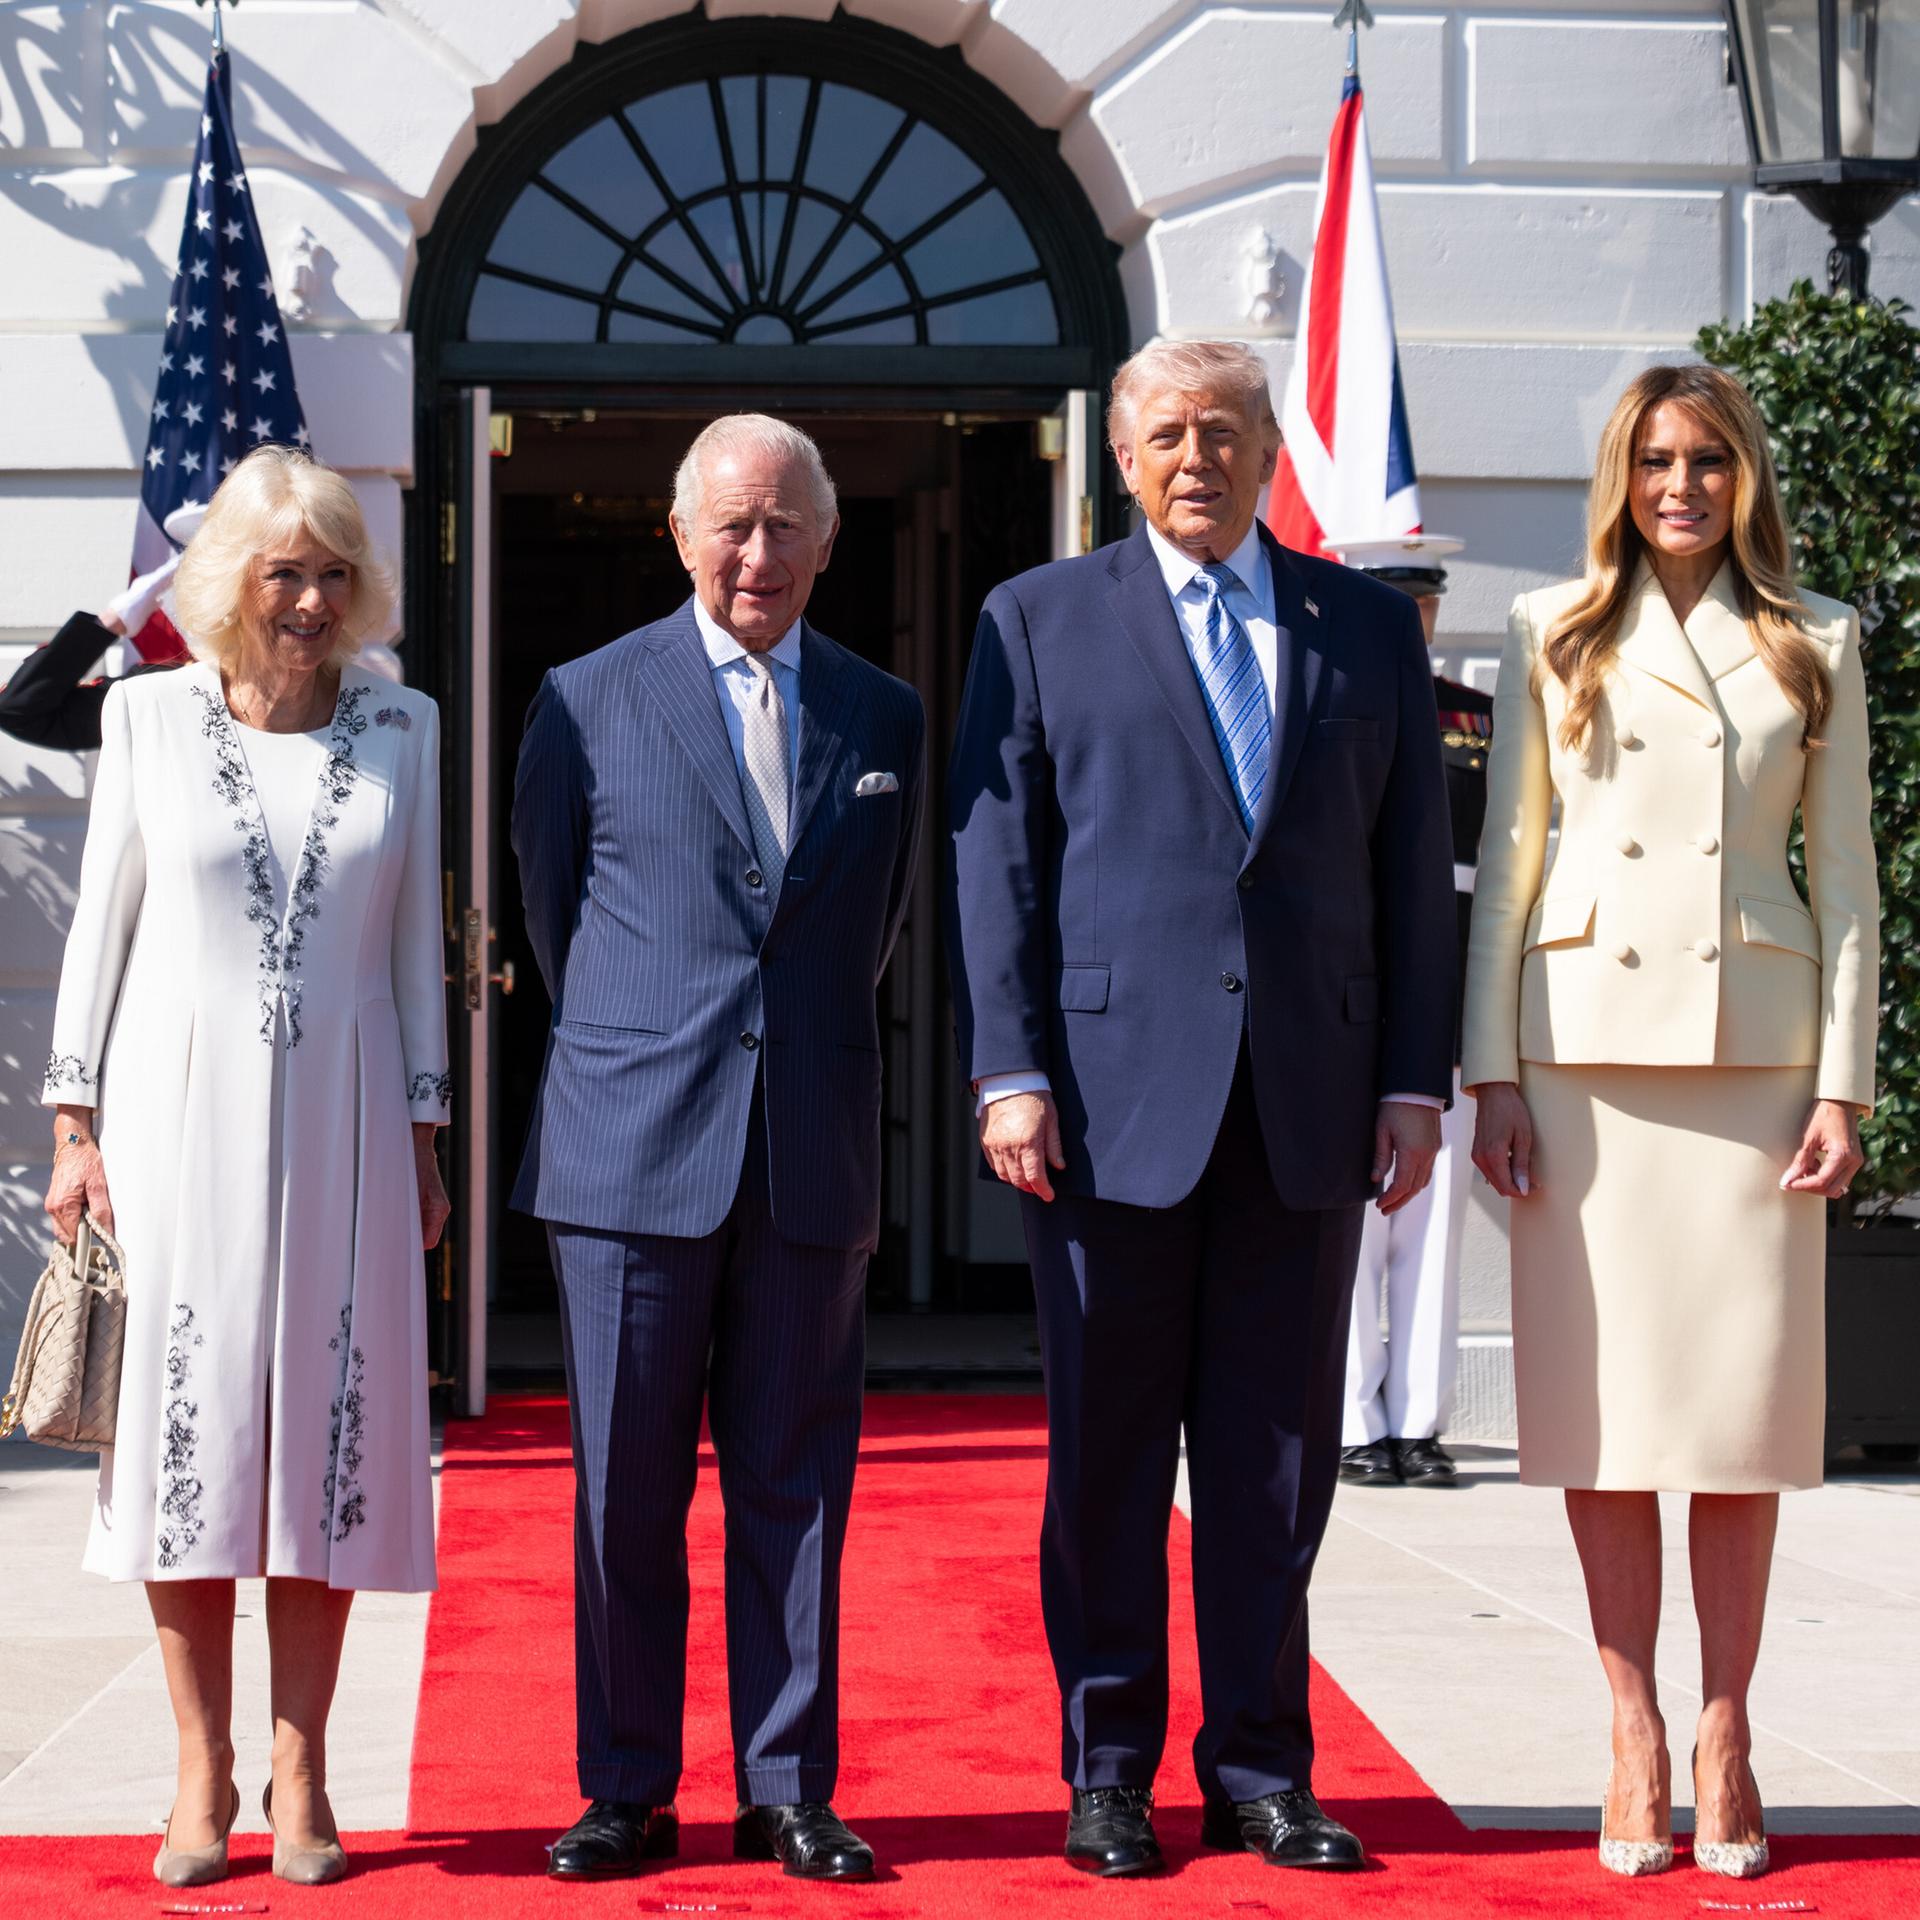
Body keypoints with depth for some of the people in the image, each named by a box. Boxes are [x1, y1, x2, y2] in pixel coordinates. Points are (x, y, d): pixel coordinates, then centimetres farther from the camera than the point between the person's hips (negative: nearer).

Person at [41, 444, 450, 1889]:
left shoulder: (402, 728, 6)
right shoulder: (150, 714, 3)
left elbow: (415, 942, 9)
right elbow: (103, 919, 6)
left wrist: (425, 1139, 7)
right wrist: (76, 1122, 1)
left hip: (338, 1117, 1)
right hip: (182, 1105, -1)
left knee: (327, 1429, 0)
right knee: (188, 1424, -2)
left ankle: (301, 1776, 8)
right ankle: (203, 1777, 7)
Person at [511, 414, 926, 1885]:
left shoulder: (887, 718, 10)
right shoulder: (589, 701, 4)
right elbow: (552, 907, 11)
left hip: (815, 1155, 2)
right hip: (633, 1149, -2)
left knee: (796, 1485, 5)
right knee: (626, 1485, 3)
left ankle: (789, 1792, 13)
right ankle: (627, 1792, 12)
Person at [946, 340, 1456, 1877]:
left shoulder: (1369, 627, 12)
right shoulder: (1040, 622, 7)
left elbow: (1411, 867, 11)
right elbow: (996, 864, 2)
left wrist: (1417, 1079, 3)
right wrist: (1010, 1073, -7)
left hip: (1310, 1103, 2)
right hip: (1115, 1097, -2)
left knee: (1279, 1455, 5)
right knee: (1107, 1450, 4)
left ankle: (1262, 1772, 14)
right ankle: (1109, 1775, 14)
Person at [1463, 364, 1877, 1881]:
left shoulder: (1816, 645, 10)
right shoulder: (1553, 636, 9)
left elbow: (1847, 875, 8)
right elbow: (1507, 861, 7)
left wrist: (1844, 1083, 0)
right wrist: (1494, 1071, -1)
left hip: (1754, 1045, 0)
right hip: (1586, 1044, 0)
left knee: (1746, 1402, 0)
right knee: (1604, 1402, 0)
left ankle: (1725, 1737, 8)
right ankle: (1635, 1738, 6)